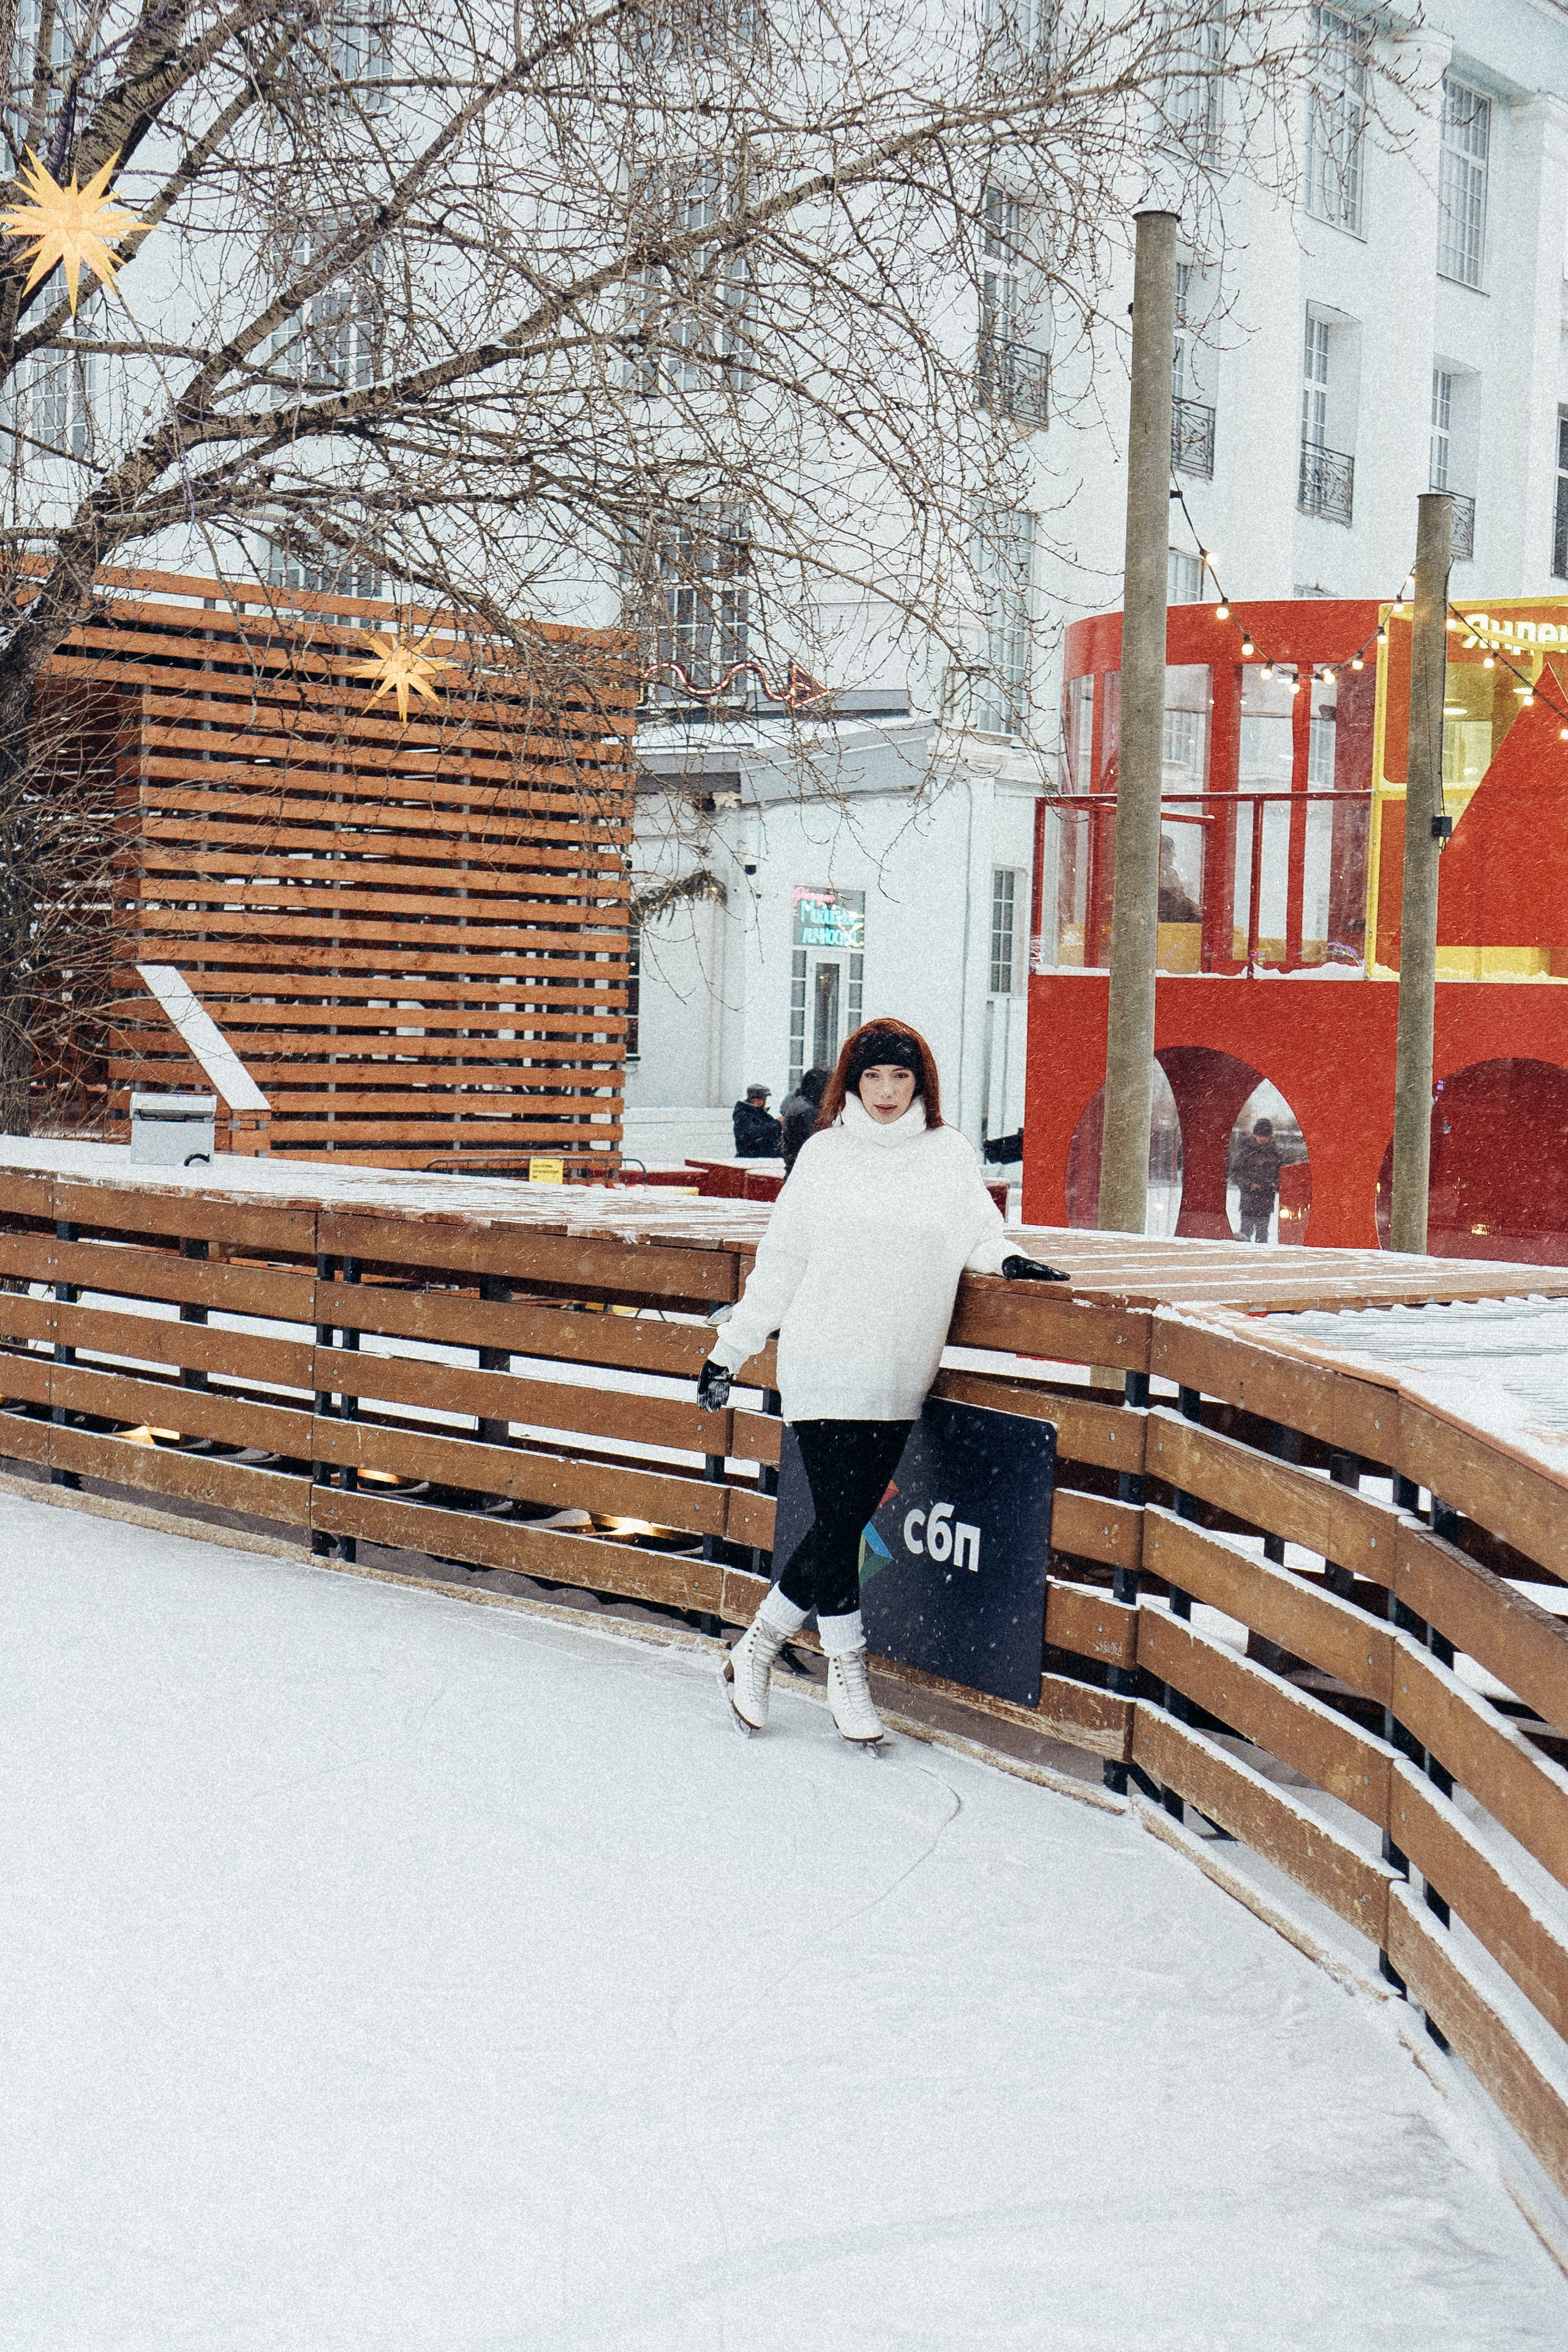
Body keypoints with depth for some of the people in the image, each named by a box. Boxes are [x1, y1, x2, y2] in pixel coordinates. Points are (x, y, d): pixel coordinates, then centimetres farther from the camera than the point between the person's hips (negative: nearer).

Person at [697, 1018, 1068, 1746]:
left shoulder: (951, 1154, 7)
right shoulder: (824, 1155, 5)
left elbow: (976, 1236, 11)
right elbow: (779, 1263, 10)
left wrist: (1007, 1259, -12)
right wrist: (729, 1350, 11)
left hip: (898, 1382, 2)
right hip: (824, 1367, -2)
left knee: (844, 1523, 4)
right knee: (837, 1523, -6)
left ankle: (758, 1646, 22)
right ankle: (847, 1671, 9)